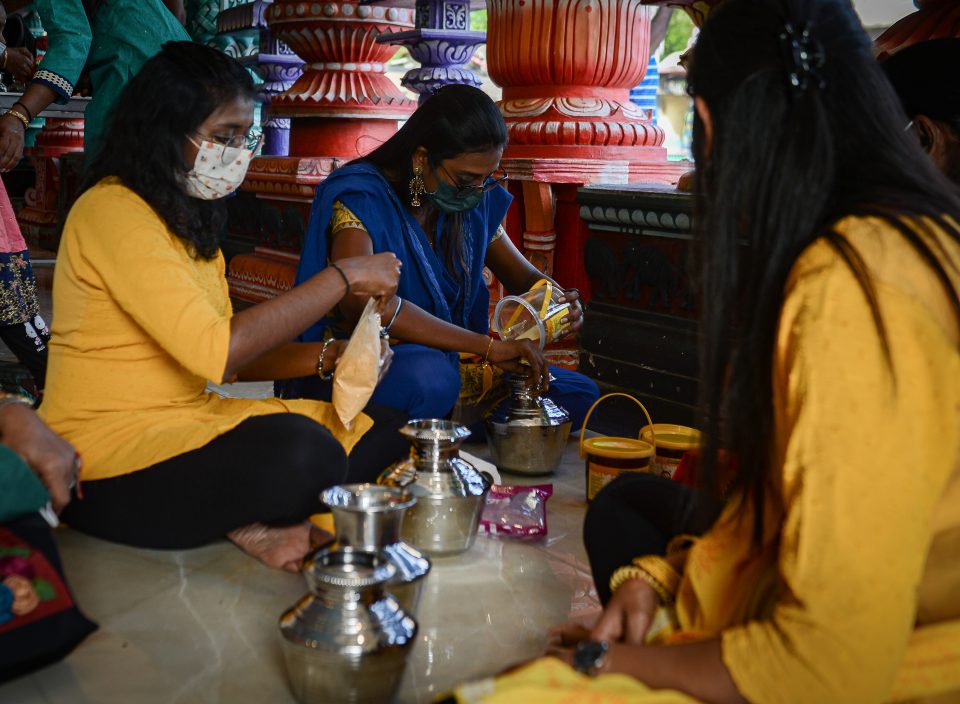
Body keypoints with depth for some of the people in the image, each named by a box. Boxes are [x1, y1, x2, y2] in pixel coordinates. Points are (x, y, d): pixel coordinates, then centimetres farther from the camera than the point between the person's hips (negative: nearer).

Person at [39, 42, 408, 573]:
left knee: (385, 432, -2)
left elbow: (232, 353, 10)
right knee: (302, 453, -34)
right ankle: (245, 528, -5)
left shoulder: (186, 217, 15)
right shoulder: (112, 211, -15)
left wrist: (326, 359, -7)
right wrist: (343, 276, -19)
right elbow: (216, 352, -25)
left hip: (187, 421, 9)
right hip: (109, 456, -9)